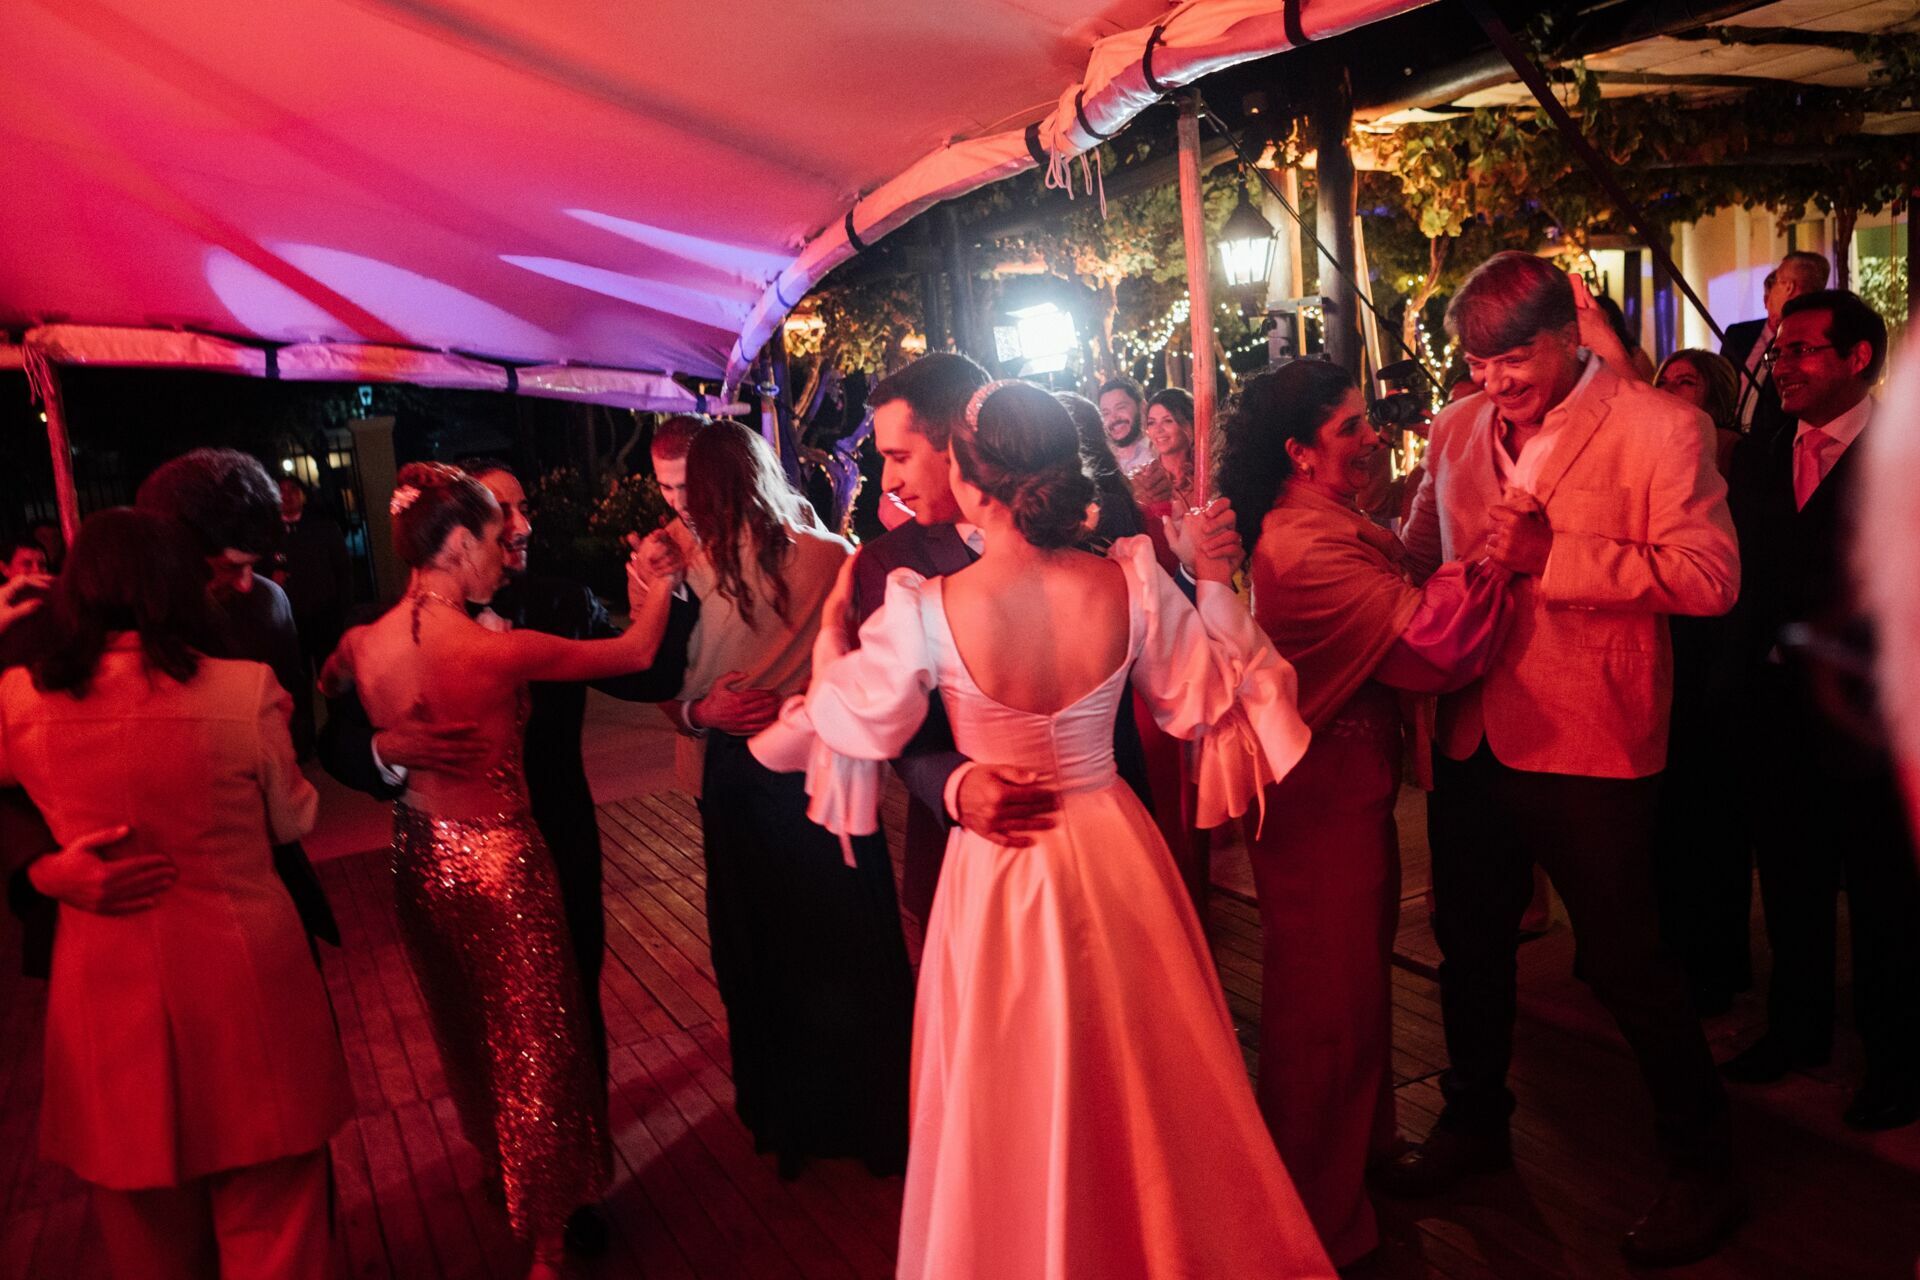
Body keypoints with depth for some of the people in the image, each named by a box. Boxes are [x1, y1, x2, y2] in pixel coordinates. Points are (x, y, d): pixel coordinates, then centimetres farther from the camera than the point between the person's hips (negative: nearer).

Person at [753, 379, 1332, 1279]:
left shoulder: (927, 611, -21)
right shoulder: (1130, 584, -15)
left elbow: (849, 724, -5)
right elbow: (1212, 694, -1)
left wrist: (832, 627, 13)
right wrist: (1216, 582, 11)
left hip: (999, 866, -2)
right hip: (1112, 845, 3)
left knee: (1017, 1096, 20)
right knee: (1141, 1079, 25)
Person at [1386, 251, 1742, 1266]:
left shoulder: (1661, 428, -8)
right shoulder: (1457, 429, 8)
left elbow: (1709, 575, -17)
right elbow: (1419, 555, 18)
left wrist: (1552, 554, -24)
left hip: (1588, 744, -6)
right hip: (1471, 735, 6)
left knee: (1622, 959, 5)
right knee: (1468, 941, 18)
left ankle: (1701, 1165, 31)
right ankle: (1474, 1123, 42)